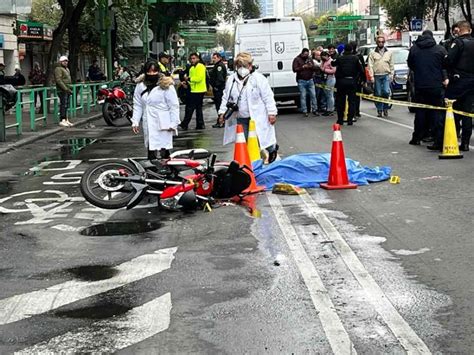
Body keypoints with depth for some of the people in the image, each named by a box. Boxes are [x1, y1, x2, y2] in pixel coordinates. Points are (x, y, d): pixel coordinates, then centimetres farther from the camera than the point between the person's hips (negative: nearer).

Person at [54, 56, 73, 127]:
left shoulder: (67, 69, 22)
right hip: (62, 90, -9)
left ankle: (66, 120, 15)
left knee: (66, 105, 11)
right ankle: (62, 120, -12)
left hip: (67, 90, 9)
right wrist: (65, 88, -23)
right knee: (63, 105, -12)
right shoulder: (58, 69, -9)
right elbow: (58, 80, -19)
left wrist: (69, 89, 19)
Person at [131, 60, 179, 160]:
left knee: (164, 151, -5)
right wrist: (135, 122, 4)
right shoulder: (140, 86, 8)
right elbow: (138, 106, 11)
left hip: (163, 125, -4)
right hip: (148, 125, 4)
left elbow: (174, 106, -5)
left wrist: (173, 123, -9)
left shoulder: (166, 85, -5)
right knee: (151, 152, 5)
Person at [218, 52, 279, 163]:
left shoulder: (259, 79, -7)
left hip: (257, 117, -4)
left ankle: (273, 149, 35)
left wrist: (272, 113, -13)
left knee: (263, 139, 2)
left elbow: (268, 97, -8)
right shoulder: (231, 80, 9)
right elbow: (226, 97, 16)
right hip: (240, 119, 4)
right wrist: (222, 112, 7)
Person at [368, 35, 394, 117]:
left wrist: (391, 74, 4)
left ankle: (385, 108, 4)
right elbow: (370, 65, 2)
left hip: (386, 75, 0)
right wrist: (371, 76, -6)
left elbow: (391, 65, 13)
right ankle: (379, 110, 10)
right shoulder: (373, 53, 6)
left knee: (386, 91, -13)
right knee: (378, 94, 1)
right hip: (377, 76, 0)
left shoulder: (389, 52, 12)